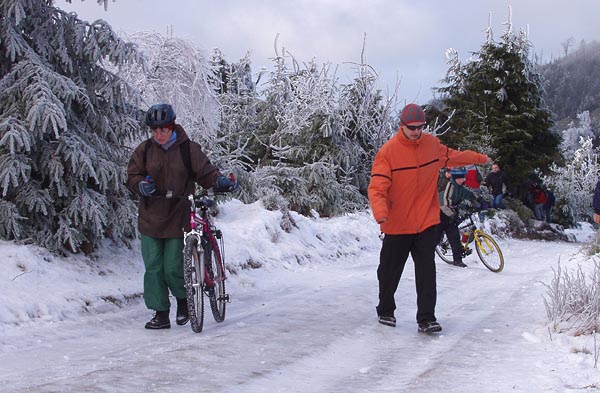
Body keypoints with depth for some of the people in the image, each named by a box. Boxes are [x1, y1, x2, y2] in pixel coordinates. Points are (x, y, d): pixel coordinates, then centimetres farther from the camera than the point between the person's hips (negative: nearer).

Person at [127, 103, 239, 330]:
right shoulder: (144, 150, 5)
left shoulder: (188, 149, -2)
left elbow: (205, 172, -3)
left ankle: (183, 300, 26)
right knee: (153, 269, 2)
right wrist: (141, 185, -18)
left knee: (173, 269, -3)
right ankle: (161, 314, 12)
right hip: (150, 219, 3)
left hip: (178, 219, -3)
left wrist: (220, 181, -24)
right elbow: (132, 177, 5)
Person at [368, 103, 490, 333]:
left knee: (427, 272, -4)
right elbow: (377, 187, -19)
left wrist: (479, 158, 29)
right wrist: (380, 212, -35)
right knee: (390, 271, 12)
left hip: (426, 222, 3)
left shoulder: (432, 144, 2)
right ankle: (385, 311, 32)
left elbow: (451, 157, 23)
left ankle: (426, 318, 0)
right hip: (397, 225, -2)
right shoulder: (388, 152, -14)